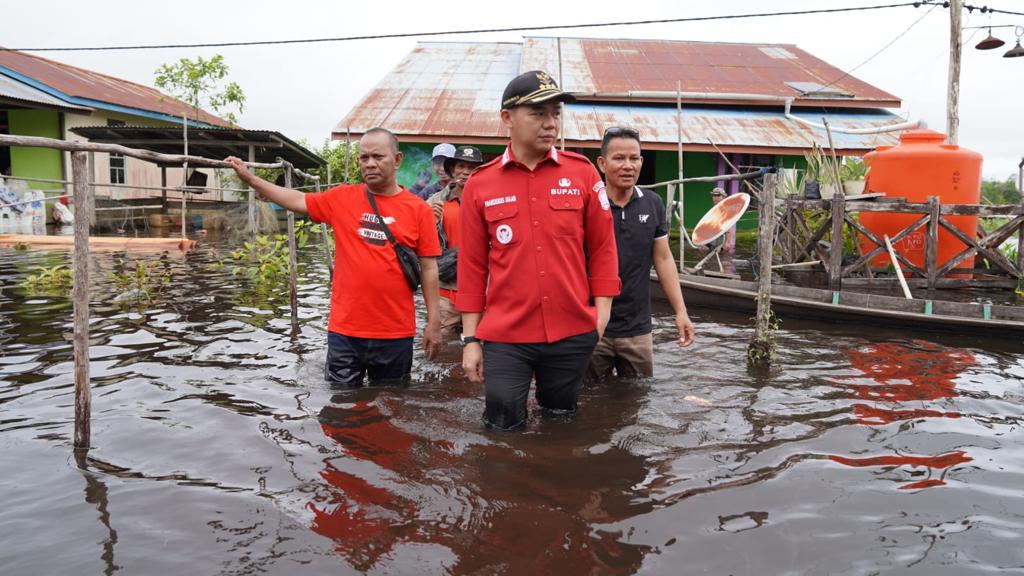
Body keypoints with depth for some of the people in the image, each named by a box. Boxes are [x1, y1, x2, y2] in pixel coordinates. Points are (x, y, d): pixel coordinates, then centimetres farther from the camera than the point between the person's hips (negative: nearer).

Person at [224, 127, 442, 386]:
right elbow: (298, 201, 11)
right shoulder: (342, 198, 3)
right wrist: (249, 177, 7)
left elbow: (429, 268, -2)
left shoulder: (419, 209, -3)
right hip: (344, 331, 2)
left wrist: (433, 322, -3)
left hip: (396, 335, -1)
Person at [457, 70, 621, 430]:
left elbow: (602, 246, 5)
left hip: (573, 335, 1)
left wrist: (601, 314, -2)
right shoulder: (479, 185, -1)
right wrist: (471, 339, 1)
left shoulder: (582, 173, 1)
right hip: (504, 337, -1)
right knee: (503, 430, 7)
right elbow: (472, 266, 2)